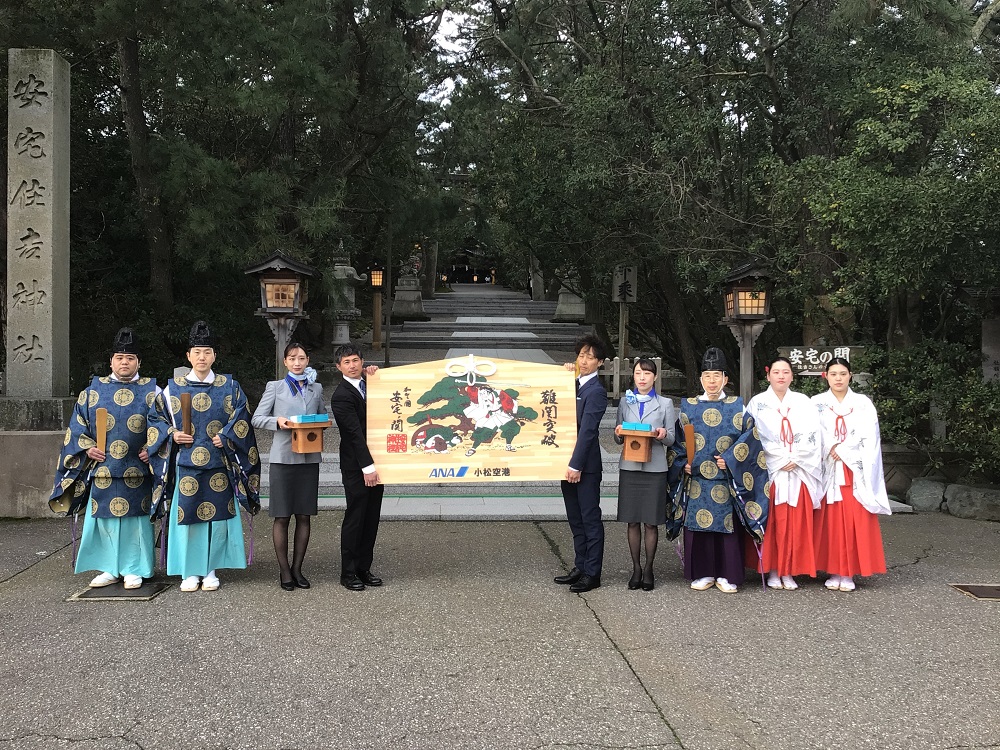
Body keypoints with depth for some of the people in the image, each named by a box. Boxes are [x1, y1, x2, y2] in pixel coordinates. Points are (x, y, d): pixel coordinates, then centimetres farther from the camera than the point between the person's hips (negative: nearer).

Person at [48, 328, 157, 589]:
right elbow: (77, 426, 11)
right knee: (104, 517, 5)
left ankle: (135, 570, 11)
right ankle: (110, 569, 16)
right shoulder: (93, 391, 9)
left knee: (135, 517, 1)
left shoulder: (151, 392, 4)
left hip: (137, 469, -2)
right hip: (102, 469, 2)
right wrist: (87, 448, -4)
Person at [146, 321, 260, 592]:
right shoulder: (174, 387, 7)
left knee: (217, 515, 1)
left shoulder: (229, 387, 6)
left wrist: (225, 437, -12)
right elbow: (155, 417, 11)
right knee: (186, 515, 0)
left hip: (219, 464, 0)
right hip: (185, 464, 0)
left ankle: (211, 570, 12)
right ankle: (190, 572, 10)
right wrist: (172, 435, -4)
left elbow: (241, 419, 2)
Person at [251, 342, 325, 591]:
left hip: (309, 457, 3)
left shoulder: (316, 389, 13)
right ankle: (284, 570, 9)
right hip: (283, 457, -3)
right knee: (282, 516, -1)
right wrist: (278, 421, -15)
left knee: (304, 515, 5)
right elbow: (256, 418, 3)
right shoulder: (275, 387, 4)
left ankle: (297, 568, 16)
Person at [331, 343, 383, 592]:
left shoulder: (368, 384, 11)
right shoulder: (341, 396, -13)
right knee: (355, 518, -1)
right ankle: (348, 573, 8)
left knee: (371, 518, 10)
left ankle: (363, 568, 19)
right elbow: (355, 433, -18)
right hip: (356, 468, -7)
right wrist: (367, 467, -22)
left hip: (373, 463, 7)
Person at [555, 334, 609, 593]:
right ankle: (580, 568, 25)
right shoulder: (573, 385, 13)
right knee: (576, 520, 15)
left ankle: (592, 573, 7)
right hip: (569, 463, 9)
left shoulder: (596, 391, -13)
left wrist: (576, 465, -19)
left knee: (590, 519, 0)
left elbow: (586, 431, -17)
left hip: (585, 466, -8)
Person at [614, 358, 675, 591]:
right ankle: (636, 568, 15)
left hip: (655, 468, -1)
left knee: (651, 522, 1)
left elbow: (671, 438, 5)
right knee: (632, 521, 5)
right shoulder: (625, 402, 11)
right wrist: (618, 434, -11)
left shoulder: (665, 404, 7)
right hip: (629, 467, 2)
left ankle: (648, 569, 13)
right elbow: (618, 438, 11)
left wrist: (663, 435, -17)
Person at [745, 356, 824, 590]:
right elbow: (756, 439, -2)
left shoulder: (803, 402, 11)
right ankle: (773, 571, 5)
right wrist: (782, 460, -10)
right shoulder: (758, 403, 5)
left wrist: (795, 459, -10)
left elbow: (812, 436, 3)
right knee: (772, 522, -2)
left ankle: (789, 572, 7)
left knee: (796, 522, 1)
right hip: (770, 472, -2)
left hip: (798, 472, 2)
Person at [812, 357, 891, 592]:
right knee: (830, 522, -2)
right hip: (827, 471, 0)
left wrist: (842, 449, -10)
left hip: (854, 471, 0)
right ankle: (833, 572, 5)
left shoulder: (863, 403, 9)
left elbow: (869, 437, 0)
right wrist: (832, 449, -14)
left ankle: (849, 573, 3)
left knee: (855, 521, -3)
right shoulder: (817, 403, 9)